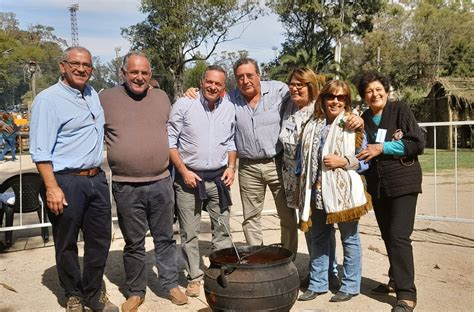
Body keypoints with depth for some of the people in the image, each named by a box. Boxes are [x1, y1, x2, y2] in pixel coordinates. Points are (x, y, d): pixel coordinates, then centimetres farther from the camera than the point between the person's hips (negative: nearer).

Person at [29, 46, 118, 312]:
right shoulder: (48, 99, -10)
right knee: (67, 245, 8)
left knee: (100, 240, 13)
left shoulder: (93, 94, 12)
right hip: (66, 182, -7)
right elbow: (41, 151, -14)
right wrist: (52, 188, -20)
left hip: (97, 179, 7)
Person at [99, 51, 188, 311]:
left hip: (161, 183, 2)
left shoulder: (161, 97, 8)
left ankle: (171, 284, 29)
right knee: (133, 243, 11)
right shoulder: (106, 98, -1)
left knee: (165, 238, 14)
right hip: (126, 187, -2)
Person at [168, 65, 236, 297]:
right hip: (189, 178, -3)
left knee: (223, 231, 8)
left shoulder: (229, 108, 5)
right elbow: (170, 140, -6)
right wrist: (183, 171, -11)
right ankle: (194, 277, 21)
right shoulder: (184, 105, -8)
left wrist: (231, 167, 2)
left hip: (219, 179, 3)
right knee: (189, 233, 6)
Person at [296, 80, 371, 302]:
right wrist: (303, 184, 11)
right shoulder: (313, 125, 8)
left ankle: (350, 286, 21)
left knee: (349, 238, 7)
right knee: (318, 238, 13)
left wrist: (344, 161, -18)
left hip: (344, 191, -4)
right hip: (318, 191, 5)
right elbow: (303, 158, 14)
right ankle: (317, 284, 26)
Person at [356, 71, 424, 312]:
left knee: (399, 236, -12)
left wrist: (382, 148, -16)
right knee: (387, 236, 13)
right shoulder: (363, 120, 8)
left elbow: (417, 143, -11)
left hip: (403, 182, -5)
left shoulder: (400, 110, -6)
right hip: (377, 185, 5)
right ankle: (396, 280, 28)